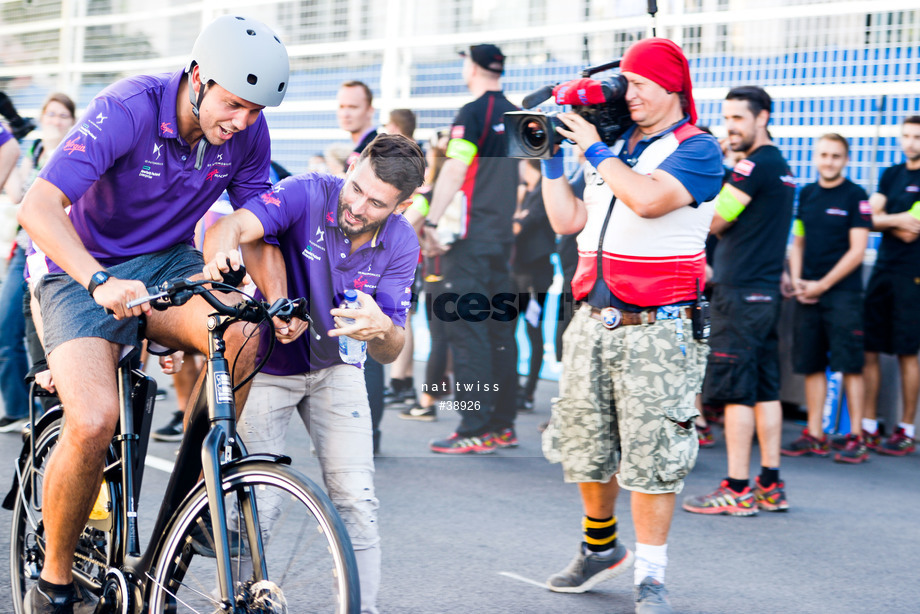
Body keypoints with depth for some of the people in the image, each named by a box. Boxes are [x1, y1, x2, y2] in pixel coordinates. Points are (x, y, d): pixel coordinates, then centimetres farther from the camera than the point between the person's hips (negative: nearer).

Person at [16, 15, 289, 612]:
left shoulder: (247, 132, -9)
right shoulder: (128, 109, -25)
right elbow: (37, 208, -31)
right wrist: (101, 282, -47)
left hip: (171, 263, 4)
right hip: (85, 273, -4)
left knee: (242, 334, -31)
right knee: (94, 423, -27)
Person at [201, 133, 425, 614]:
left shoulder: (400, 244, -14)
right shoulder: (308, 195, -24)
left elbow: (389, 353, -14)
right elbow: (232, 226, -41)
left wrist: (382, 330, -38)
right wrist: (222, 255, -65)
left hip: (334, 369, 3)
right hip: (265, 365, -2)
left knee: (356, 499, -6)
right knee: (255, 501, -6)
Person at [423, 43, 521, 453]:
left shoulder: (471, 114, -9)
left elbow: (454, 172, -16)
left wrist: (432, 223, -14)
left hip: (470, 236, -8)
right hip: (505, 236, 8)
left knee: (468, 331, -7)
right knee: (500, 330, 11)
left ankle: (475, 431, -9)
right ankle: (504, 425, 14)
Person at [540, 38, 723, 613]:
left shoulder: (697, 149, -5)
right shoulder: (615, 146, 15)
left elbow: (648, 199, -23)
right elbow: (568, 221, 16)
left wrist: (594, 149, -12)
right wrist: (552, 154, 10)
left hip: (657, 327, -6)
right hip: (593, 322, 6)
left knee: (651, 455, -5)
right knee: (585, 443, 12)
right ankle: (601, 547, 32)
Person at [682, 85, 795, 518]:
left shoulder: (755, 165, -13)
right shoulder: (780, 166, 17)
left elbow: (713, 222, -9)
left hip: (741, 293, -10)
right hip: (765, 291, 10)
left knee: (736, 391, -7)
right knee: (765, 389, 9)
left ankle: (737, 490, -6)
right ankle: (770, 487, 11)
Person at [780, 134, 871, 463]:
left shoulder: (856, 196, -4)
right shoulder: (806, 194, 12)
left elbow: (857, 250, -8)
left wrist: (823, 285, -10)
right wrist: (796, 279, 1)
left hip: (843, 292, -5)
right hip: (807, 292, 5)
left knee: (850, 365, -5)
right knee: (811, 364, 6)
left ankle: (856, 438, -1)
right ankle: (814, 435, 13)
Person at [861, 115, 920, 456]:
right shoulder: (891, 175, 15)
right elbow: (871, 219, 7)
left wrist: (885, 218, 1)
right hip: (882, 271, 6)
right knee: (869, 349, 4)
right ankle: (868, 427, 10)